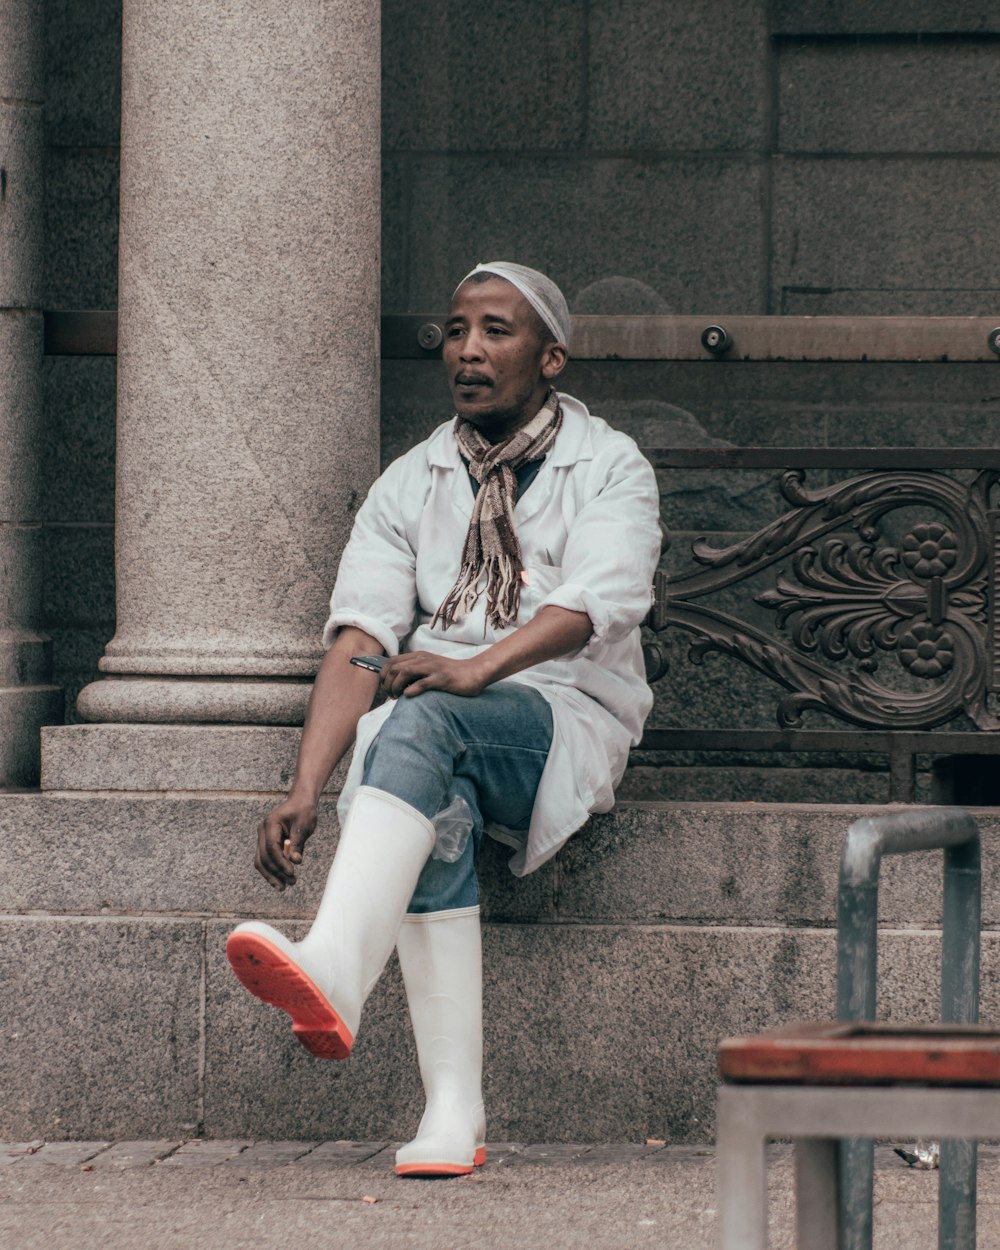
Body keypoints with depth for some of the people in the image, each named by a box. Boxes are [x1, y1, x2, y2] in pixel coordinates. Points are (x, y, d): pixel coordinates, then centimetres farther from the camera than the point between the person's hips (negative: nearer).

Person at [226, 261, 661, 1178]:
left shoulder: (609, 468, 4)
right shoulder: (411, 484, 14)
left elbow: (596, 602, -16)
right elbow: (361, 638, 0)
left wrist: (476, 668, -35)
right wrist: (307, 790, -16)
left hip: (567, 719, -3)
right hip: (441, 731, 3)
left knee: (420, 722, -36)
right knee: (439, 813, -34)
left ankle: (336, 972, -60)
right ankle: (454, 1113, -40)